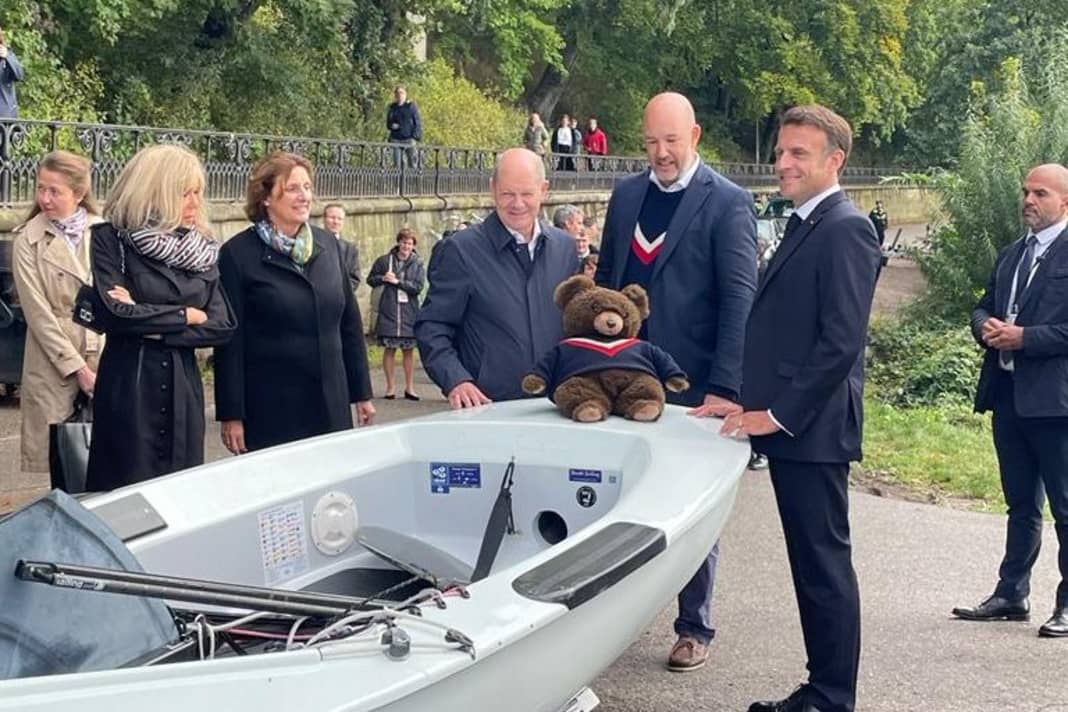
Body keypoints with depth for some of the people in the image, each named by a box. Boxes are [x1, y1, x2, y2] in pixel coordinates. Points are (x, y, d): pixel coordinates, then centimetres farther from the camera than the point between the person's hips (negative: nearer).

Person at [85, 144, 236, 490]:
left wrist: (156, 327, -10)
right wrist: (187, 315, -7)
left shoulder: (203, 249, 8)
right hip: (129, 387, -4)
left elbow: (223, 326, -1)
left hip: (184, 388, 4)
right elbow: (117, 313, -17)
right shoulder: (111, 239, -4)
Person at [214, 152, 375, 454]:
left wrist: (362, 392, 13)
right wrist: (231, 414, -9)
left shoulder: (327, 244, 8)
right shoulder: (238, 253, -5)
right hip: (269, 411, -4)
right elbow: (230, 340, -6)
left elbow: (350, 322, 14)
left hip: (331, 407, 4)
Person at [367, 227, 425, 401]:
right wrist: (382, 279, -9)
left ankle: (410, 387, 12)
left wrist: (398, 281, -13)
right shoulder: (384, 260, 2)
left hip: (409, 313, 0)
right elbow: (370, 279, 11)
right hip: (388, 312, 0)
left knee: (409, 350, 5)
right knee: (389, 348, 2)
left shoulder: (417, 263, 1)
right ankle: (390, 387, 11)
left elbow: (418, 287, -7)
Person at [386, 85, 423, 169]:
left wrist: (415, 136, -10)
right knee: (397, 165, -1)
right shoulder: (392, 108, 12)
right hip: (396, 140, 3)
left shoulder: (411, 106, 2)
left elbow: (418, 122, 1)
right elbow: (388, 123, 22)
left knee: (412, 165, -6)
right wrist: (392, 125, -3)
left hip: (409, 139, -3)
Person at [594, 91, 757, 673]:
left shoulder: (726, 202, -8)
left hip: (691, 384, -4)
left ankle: (695, 627, 21)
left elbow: (740, 297, -13)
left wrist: (724, 387, -20)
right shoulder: (626, 194, 9)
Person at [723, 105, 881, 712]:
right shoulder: (805, 225, 17)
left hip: (813, 427, -9)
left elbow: (842, 341, -20)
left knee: (825, 564, -1)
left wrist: (779, 413, -18)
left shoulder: (845, 229, -13)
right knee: (811, 563, 14)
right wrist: (755, 402, 13)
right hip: (786, 424, 10)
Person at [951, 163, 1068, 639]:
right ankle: (1012, 594, 24)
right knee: (1021, 503, 16)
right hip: (1008, 395, 8)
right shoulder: (1011, 255, 17)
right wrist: (987, 328, -1)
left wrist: (1024, 337, -18)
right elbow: (983, 309, 20)